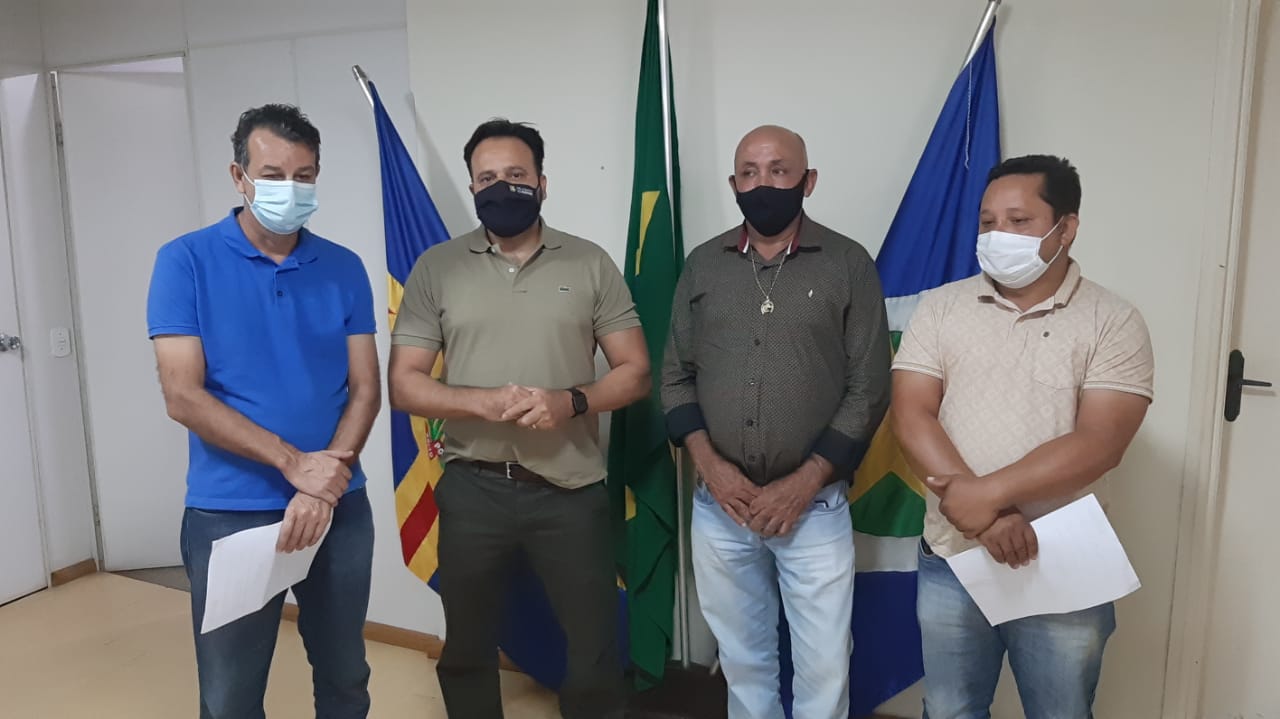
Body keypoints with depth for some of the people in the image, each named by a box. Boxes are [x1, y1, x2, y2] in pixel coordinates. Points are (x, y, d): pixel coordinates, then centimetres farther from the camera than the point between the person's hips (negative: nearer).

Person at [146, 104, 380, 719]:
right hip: (229, 513, -2)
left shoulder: (344, 269, 2)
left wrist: (328, 481, -15)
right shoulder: (186, 261, -6)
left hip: (341, 508, 3)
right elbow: (182, 395, -12)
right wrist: (295, 464, -17)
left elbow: (365, 388, 0)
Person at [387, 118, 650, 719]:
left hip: (571, 489, 0)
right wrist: (485, 402, -18)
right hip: (473, 489, 1)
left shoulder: (590, 264, 1)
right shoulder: (436, 268, 1)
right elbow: (403, 383, -2)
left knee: (596, 649, 11)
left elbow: (634, 371, 0)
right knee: (467, 649, 18)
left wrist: (571, 402, -18)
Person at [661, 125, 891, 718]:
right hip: (718, 505, 3)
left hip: (814, 505, -2)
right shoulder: (703, 265, 6)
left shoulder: (849, 265, -2)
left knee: (824, 670, 6)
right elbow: (675, 376, 7)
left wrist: (804, 482, -12)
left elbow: (868, 389, -5)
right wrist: (708, 463, -7)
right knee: (742, 660, 16)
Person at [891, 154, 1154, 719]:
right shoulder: (940, 308, 0)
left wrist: (983, 494, -25)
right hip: (951, 562, 2)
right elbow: (911, 418, -9)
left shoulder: (1113, 323, -6)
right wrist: (981, 515, -20)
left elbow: (1098, 444, -17)